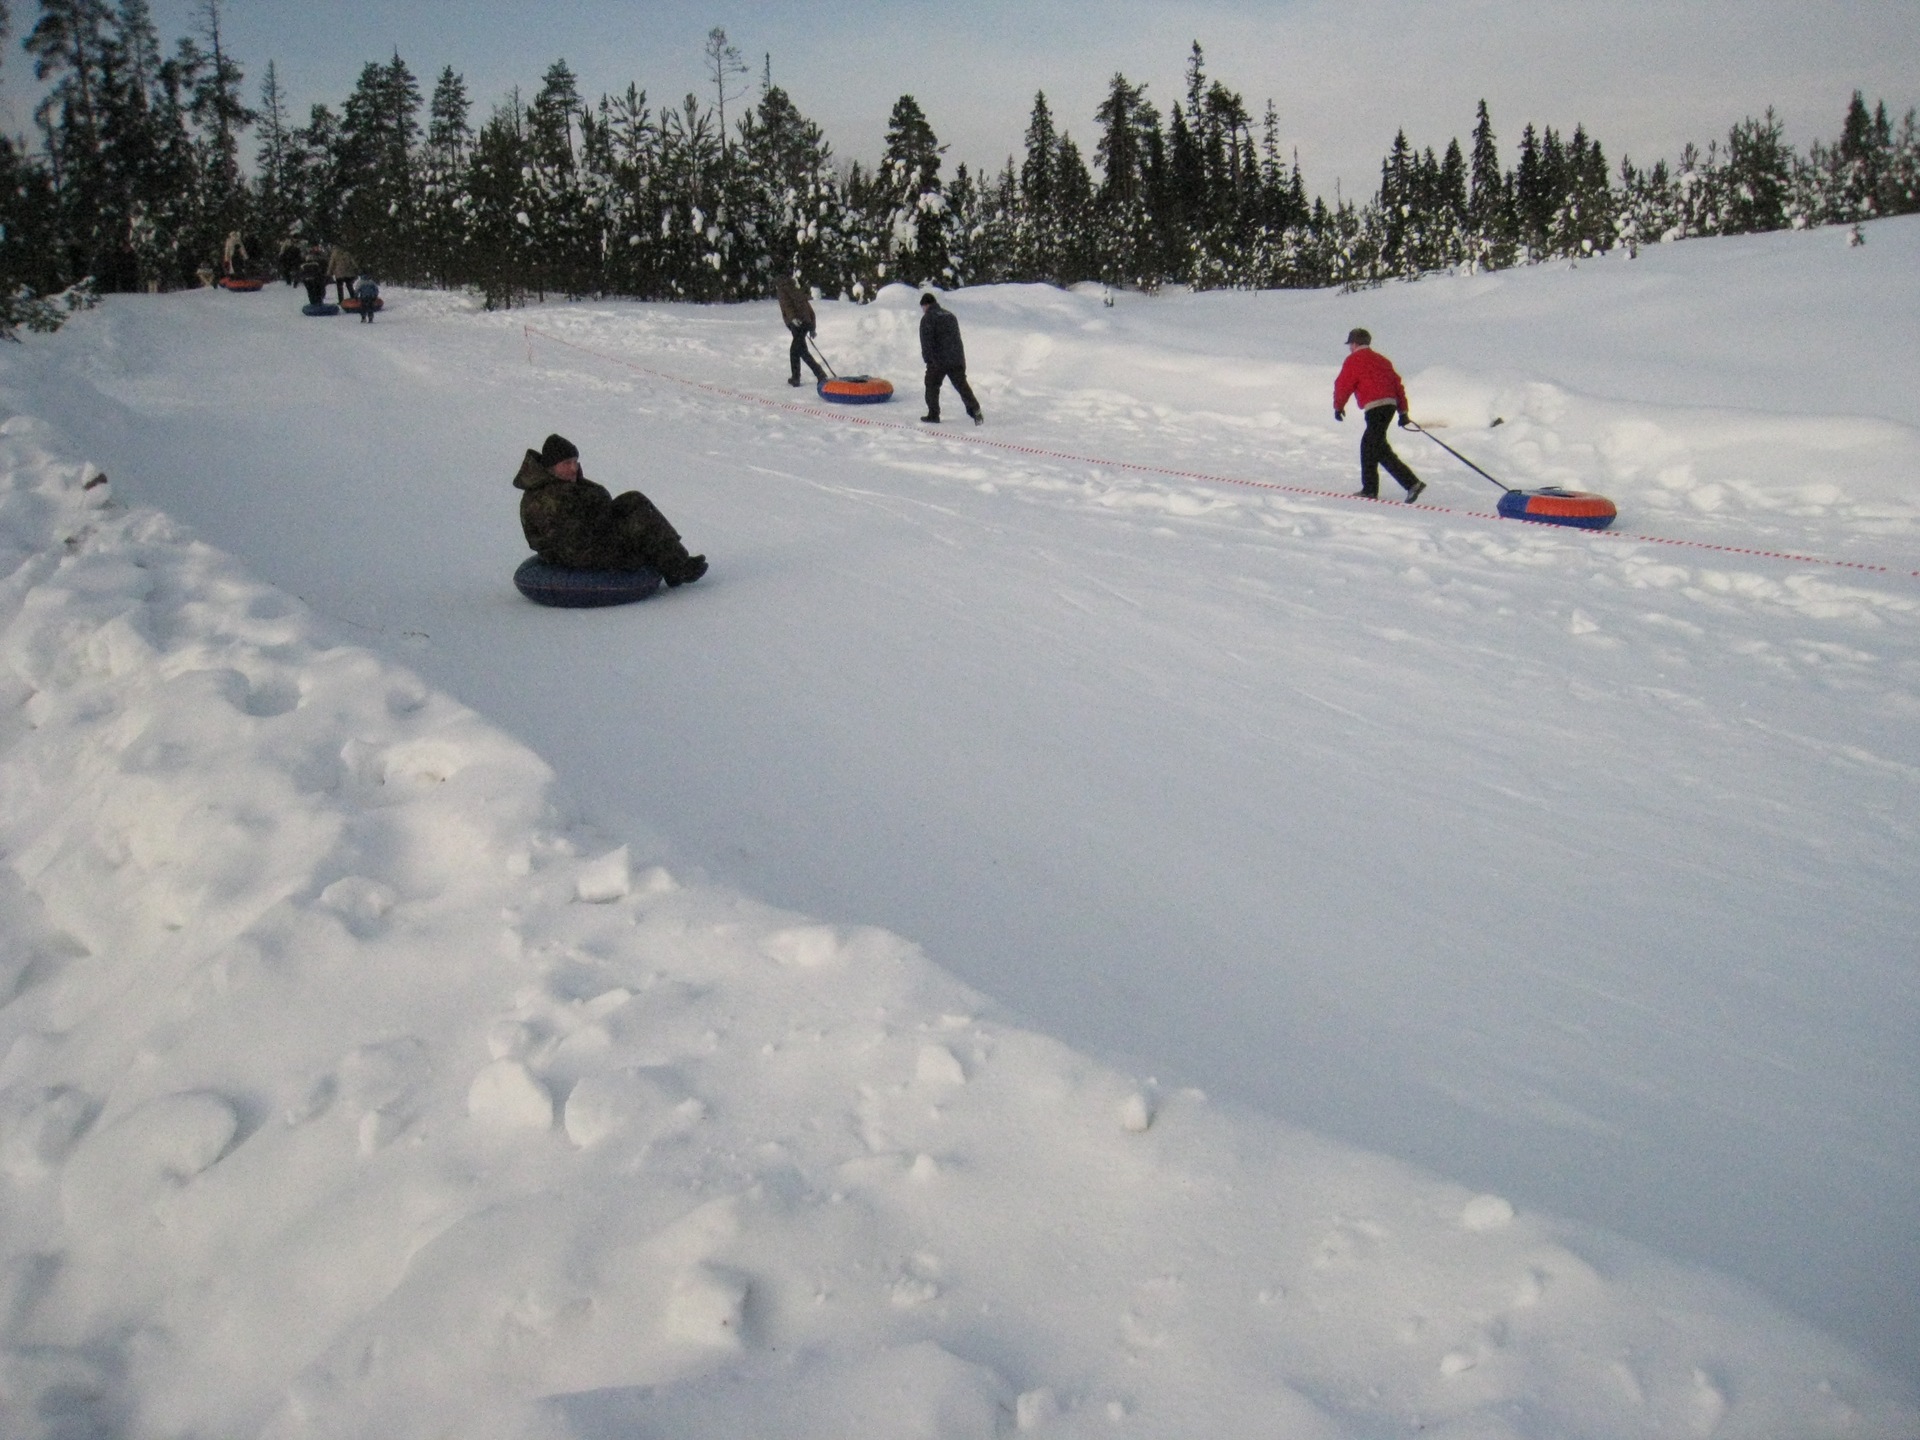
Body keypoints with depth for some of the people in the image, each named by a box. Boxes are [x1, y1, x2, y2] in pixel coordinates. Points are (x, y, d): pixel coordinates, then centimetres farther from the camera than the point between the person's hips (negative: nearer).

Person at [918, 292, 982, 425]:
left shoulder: (927, 318, -5)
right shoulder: (950, 315, 18)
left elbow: (926, 342, -13)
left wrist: (928, 358, -8)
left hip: (938, 360, -6)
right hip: (957, 359, 6)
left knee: (932, 386, 8)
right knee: (962, 385, 7)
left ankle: (933, 415, 9)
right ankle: (975, 410, -5)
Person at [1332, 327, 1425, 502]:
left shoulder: (1354, 360, 2)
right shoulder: (1381, 359, 24)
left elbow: (1343, 385, 0)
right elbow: (1397, 383, 21)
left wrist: (1338, 406, 16)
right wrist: (1403, 411, 21)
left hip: (1375, 407, -9)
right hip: (1390, 404, 9)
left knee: (1379, 449, -12)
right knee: (1368, 445, 20)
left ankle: (1412, 482, -23)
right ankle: (1369, 489, 23)